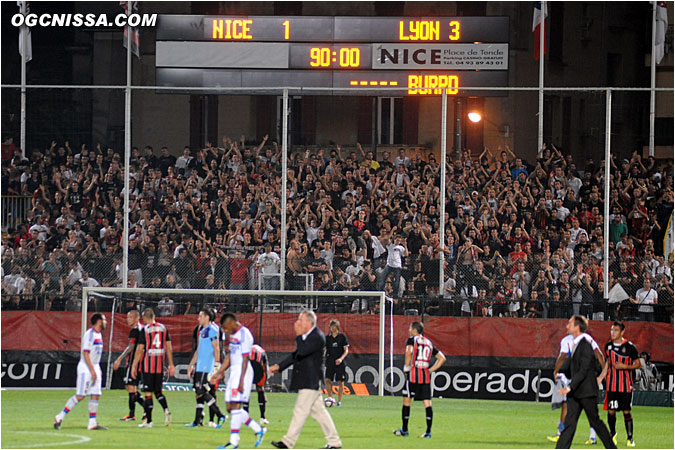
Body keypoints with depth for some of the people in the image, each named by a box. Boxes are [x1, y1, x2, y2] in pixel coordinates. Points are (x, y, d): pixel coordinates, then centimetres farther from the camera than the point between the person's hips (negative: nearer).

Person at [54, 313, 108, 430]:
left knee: (95, 395, 3)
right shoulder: (90, 334, -15)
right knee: (80, 396, -10)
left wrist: (98, 370, 20)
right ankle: (59, 418, -3)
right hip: (86, 368, -9)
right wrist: (92, 370, -23)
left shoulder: (98, 334, 15)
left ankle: (92, 423, 4)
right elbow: (85, 353, -20)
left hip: (94, 368, 9)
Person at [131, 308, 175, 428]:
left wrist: (134, 366, -2)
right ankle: (166, 410, -10)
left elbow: (140, 349, -8)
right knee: (158, 391, 15)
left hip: (147, 366, -4)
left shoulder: (144, 330, -6)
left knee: (148, 393, -1)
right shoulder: (163, 328, 7)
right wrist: (171, 365, 14)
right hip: (160, 366, 4)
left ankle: (149, 421, 0)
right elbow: (168, 348, 9)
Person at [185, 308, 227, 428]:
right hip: (199, 367, 9)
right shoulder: (202, 331, 20)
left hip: (206, 367, -9)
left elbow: (216, 349, -13)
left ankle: (220, 416, -11)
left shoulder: (212, 330, -8)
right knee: (198, 393, 7)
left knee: (201, 392, -13)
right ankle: (197, 421, 8)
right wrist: (191, 365, 24)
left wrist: (217, 365, -18)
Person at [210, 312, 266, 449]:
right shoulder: (233, 335, 15)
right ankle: (258, 430, 18)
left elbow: (245, 359, -17)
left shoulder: (244, 334, -14)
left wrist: (241, 381, -20)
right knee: (230, 407, 9)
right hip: (233, 371, 10)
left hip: (243, 371, -10)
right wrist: (219, 373, 24)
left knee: (235, 406, -10)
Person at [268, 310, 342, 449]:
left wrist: (298, 335, -16)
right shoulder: (307, 336, 15)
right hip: (308, 382, 10)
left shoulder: (318, 337, -15)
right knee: (319, 411, 11)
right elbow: (296, 355, 21)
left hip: (311, 382, -10)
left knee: (300, 411, -7)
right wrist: (279, 366, 16)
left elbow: (302, 351, -27)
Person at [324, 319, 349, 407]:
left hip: (340, 363, -2)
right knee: (327, 380, -10)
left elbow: (346, 350, -2)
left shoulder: (342, 337, 1)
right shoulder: (327, 338, 8)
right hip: (330, 362, 2)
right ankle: (330, 398, -1)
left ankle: (339, 400, 7)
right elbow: (324, 350, 13)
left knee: (340, 382, -1)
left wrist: (341, 358, -17)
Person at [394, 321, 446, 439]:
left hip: (413, 373, -5)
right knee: (427, 403, 1)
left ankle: (404, 430, 11)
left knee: (406, 401, 7)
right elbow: (442, 358, 18)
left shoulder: (411, 340, 1)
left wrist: (407, 367, -8)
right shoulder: (429, 342, 18)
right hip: (426, 376, 5)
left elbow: (409, 352, -20)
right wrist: (431, 370, 15)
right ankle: (428, 431, -5)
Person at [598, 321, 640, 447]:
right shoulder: (608, 345, 8)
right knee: (611, 411, 0)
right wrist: (600, 378, 14)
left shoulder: (629, 346, -6)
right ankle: (612, 434, 21)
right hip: (612, 385, 3)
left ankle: (630, 438, 7)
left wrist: (624, 366, -16)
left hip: (626, 385, -3)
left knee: (626, 411, -3)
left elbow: (638, 364, -1)